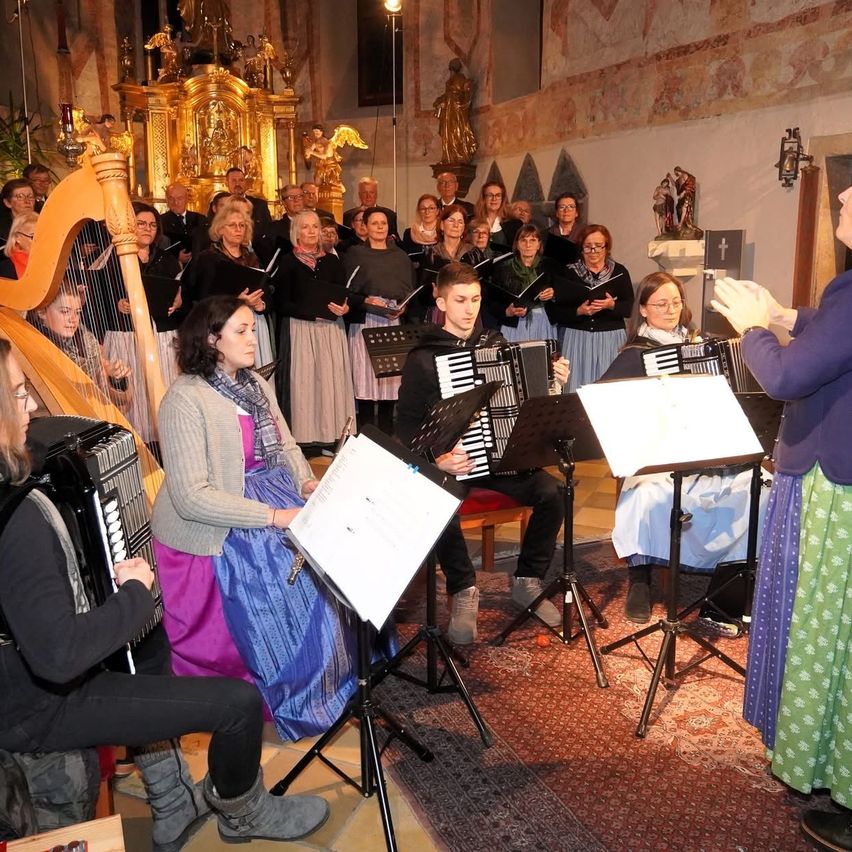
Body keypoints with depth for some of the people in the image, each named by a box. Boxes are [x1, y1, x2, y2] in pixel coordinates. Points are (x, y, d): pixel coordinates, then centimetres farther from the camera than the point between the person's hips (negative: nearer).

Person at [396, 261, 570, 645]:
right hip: (450, 459, -3)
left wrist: (552, 382, -1)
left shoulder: (496, 343, 11)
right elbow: (407, 424, -6)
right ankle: (463, 590, -9)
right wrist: (436, 458, -23)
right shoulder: (423, 357, -2)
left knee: (551, 492, -21)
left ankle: (527, 581, 1)